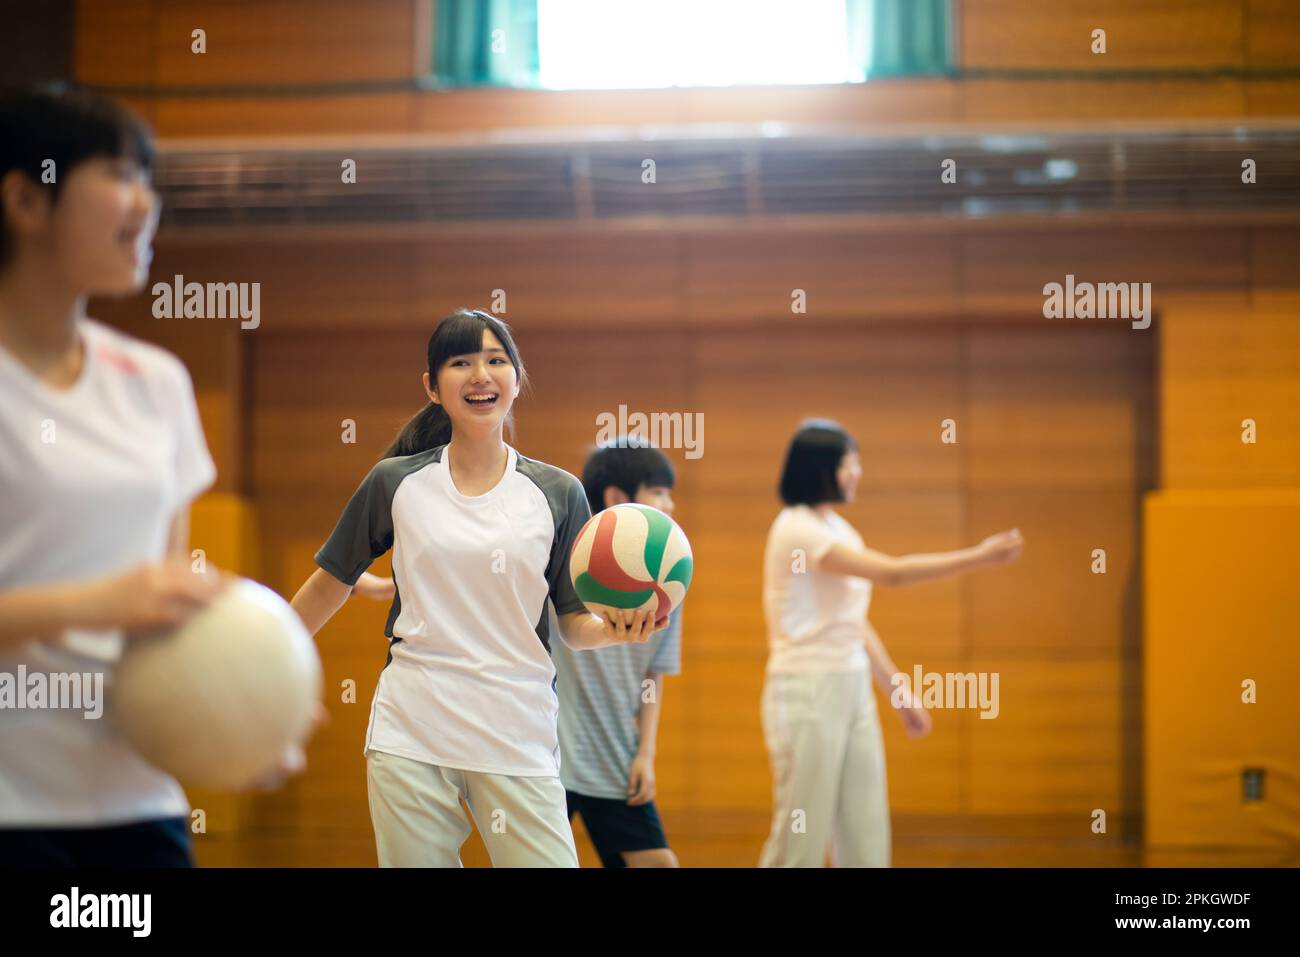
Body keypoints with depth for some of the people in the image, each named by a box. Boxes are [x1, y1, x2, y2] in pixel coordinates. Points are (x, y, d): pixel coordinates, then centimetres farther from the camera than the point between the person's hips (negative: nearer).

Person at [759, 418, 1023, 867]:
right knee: (802, 837, -5)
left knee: (866, 838, 5)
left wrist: (898, 693, 17)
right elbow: (892, 572, -20)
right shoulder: (797, 530, -15)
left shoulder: (839, 529, 12)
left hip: (853, 690, 9)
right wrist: (979, 557, -18)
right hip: (807, 691, -8)